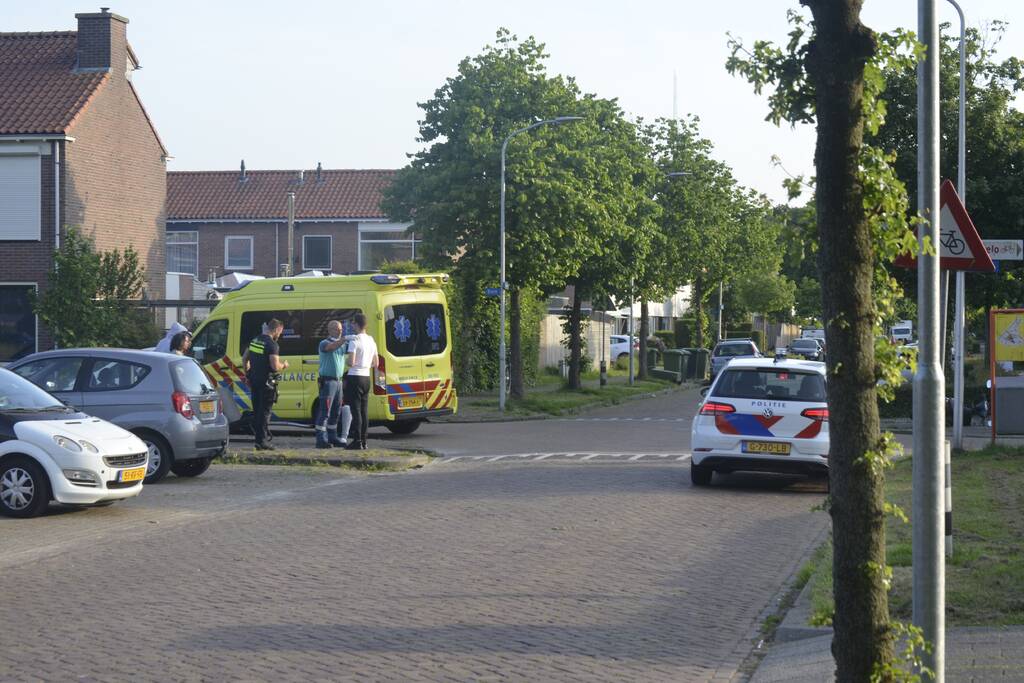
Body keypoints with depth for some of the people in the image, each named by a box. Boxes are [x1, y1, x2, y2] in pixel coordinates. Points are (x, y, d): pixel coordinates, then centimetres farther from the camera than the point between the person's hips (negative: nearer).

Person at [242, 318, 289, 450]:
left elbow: (244, 359, 18)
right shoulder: (272, 345, -16)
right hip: (266, 383, -8)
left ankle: (259, 438, 22)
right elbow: (275, 366, -23)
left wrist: (248, 374, 26)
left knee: (257, 410, 15)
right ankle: (262, 441, -3)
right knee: (265, 411, -3)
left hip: (254, 380, 8)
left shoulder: (254, 341, 10)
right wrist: (284, 365, -2)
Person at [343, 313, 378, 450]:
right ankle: (363, 441, 13)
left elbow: (351, 362, -20)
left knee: (356, 409, -6)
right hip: (366, 377, 7)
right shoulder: (371, 341, 11)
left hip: (355, 377, -7)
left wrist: (346, 360, 0)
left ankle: (357, 441, -7)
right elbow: (375, 364, 16)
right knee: (364, 411, 10)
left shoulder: (354, 340, -14)